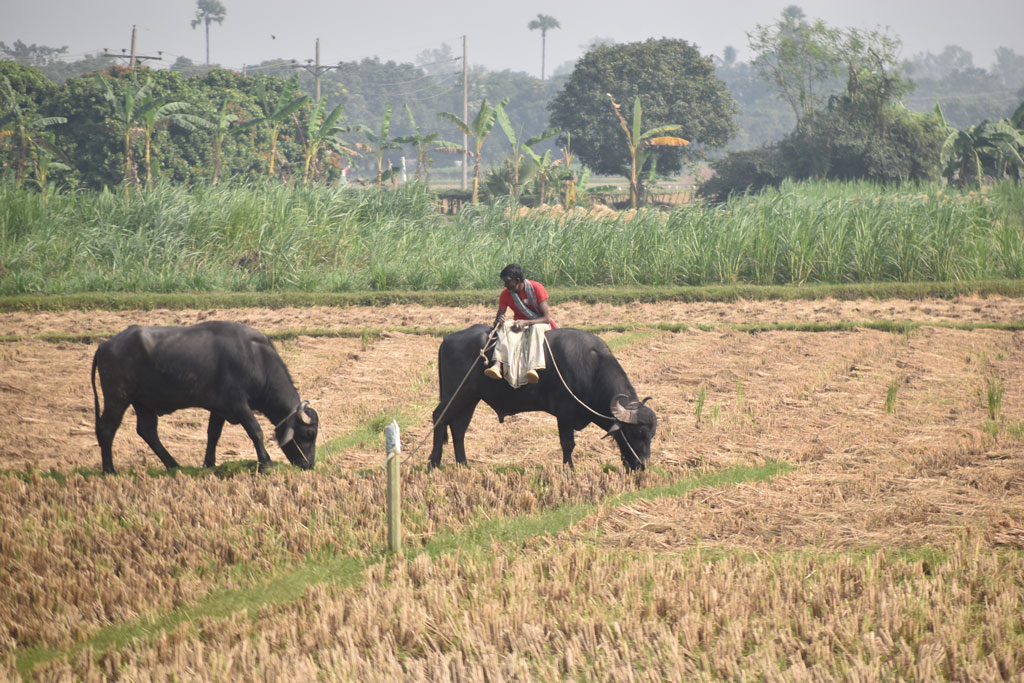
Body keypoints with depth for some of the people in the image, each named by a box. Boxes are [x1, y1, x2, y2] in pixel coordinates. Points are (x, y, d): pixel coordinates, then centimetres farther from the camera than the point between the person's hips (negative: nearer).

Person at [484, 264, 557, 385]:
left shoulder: (536, 288, -16)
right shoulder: (506, 294, -5)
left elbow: (546, 318, -19)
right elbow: (498, 320, -4)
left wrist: (526, 323, -33)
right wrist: (498, 321, -30)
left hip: (540, 324, -3)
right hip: (521, 325, 3)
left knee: (536, 329, -40)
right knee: (505, 329, -31)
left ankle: (533, 369, -59)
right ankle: (498, 365, -53)